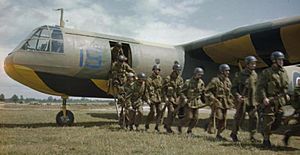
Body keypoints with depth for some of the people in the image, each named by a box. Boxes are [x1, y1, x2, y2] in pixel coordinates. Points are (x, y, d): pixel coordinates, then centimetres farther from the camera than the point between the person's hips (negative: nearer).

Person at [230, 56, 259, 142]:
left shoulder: (255, 75, 8)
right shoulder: (240, 75, -6)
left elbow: (256, 87, 17)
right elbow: (233, 88, -5)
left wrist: (256, 99, 10)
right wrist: (237, 96, -21)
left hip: (252, 100, 5)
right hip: (242, 100, -5)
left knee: (254, 117, 0)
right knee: (239, 117, -1)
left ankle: (252, 136, 11)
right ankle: (233, 134, 16)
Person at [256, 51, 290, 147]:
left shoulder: (284, 72, 12)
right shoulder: (266, 72, -8)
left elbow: (286, 85, 23)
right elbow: (260, 86, -12)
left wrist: (286, 94, 8)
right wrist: (264, 98, -21)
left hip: (280, 100, 7)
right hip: (269, 100, -6)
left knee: (278, 121, 9)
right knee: (268, 120, -3)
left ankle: (265, 132, 31)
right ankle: (266, 140, 9)